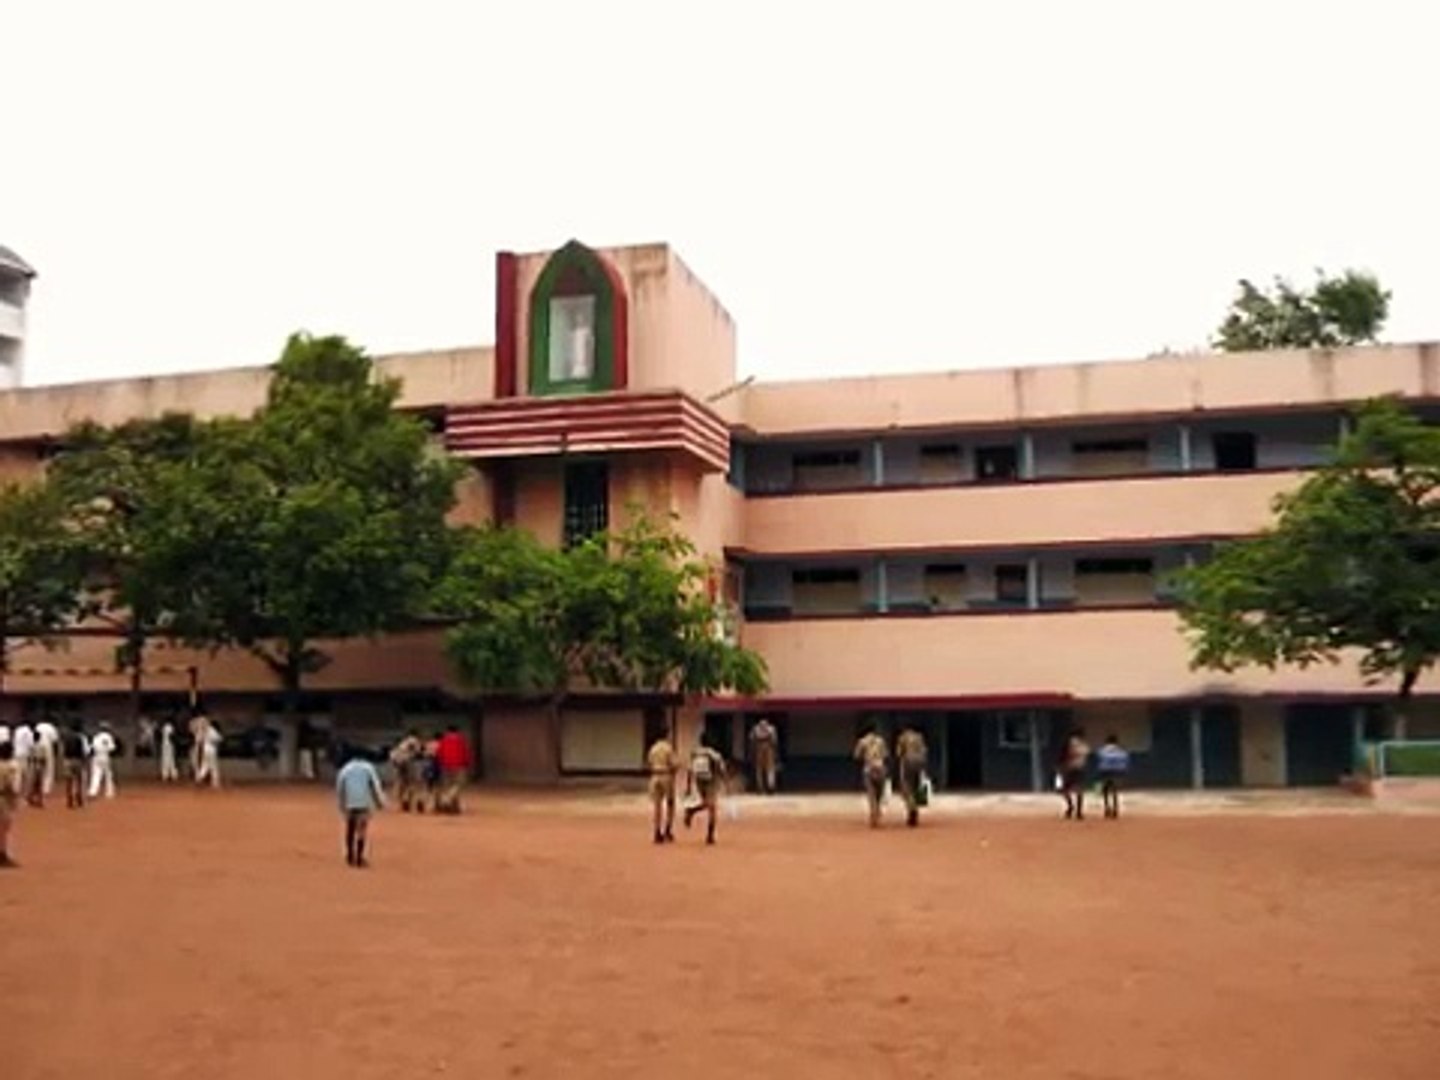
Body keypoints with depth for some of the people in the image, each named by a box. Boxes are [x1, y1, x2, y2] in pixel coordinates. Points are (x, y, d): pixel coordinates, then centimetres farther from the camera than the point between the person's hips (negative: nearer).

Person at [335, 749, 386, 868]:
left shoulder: (345, 769, 9)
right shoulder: (368, 767, 4)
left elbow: (339, 789, 7)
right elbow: (375, 786, -2)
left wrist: (342, 805, 17)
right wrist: (380, 802, 4)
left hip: (349, 804, 2)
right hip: (364, 803, -2)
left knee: (350, 829, 14)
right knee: (362, 830, 1)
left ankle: (350, 857, 18)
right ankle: (359, 858, -4)